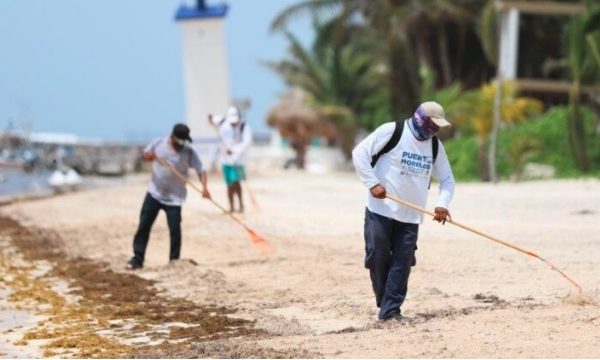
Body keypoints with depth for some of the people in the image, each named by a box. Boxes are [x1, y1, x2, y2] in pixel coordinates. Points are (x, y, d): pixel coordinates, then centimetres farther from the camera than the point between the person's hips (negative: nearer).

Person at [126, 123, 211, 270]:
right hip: (154, 193, 2)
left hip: (174, 197, -2)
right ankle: (137, 258, 10)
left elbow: (200, 170, -16)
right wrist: (149, 156, -19)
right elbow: (144, 155, 6)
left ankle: (174, 262, 9)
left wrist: (204, 187, -33)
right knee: (144, 225, 2)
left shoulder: (188, 152, -12)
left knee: (175, 229, -6)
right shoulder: (159, 143, -5)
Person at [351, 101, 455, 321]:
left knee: (402, 262, -2)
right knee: (377, 257, -4)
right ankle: (384, 302, 14)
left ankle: (391, 310, 1)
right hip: (380, 210, -4)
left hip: (410, 216, 4)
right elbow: (360, 153, -10)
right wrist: (372, 183, -18)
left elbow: (447, 179, 14)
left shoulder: (435, 145, 9)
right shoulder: (391, 131, -8)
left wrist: (442, 203, -5)